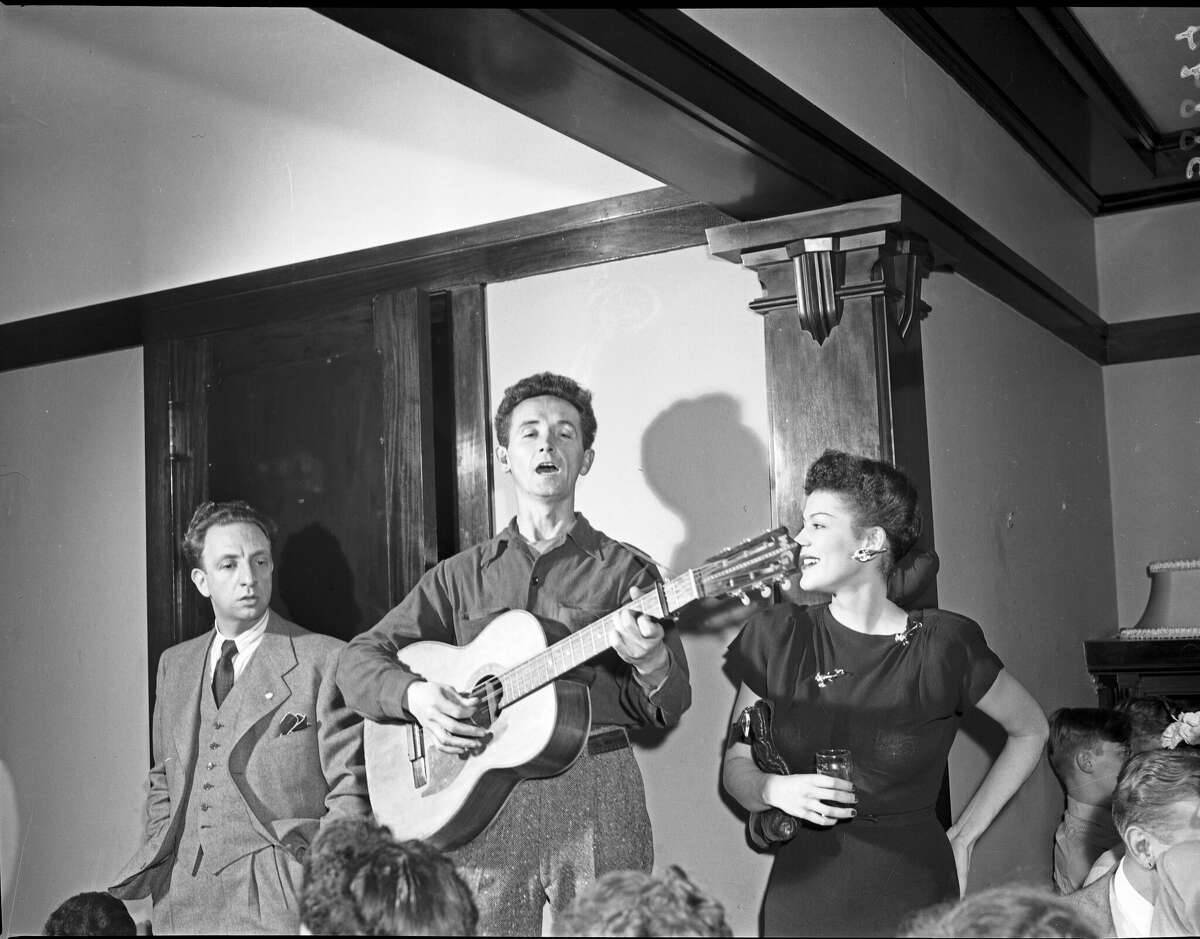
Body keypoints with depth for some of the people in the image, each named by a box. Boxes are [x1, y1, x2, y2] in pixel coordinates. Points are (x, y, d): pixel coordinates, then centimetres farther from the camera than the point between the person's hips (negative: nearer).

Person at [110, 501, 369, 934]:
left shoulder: (325, 660, -4)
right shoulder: (174, 664, 13)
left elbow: (350, 793, -5)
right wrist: (160, 864, 6)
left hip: (275, 900, -4)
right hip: (181, 899, 5)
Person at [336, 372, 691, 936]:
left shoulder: (624, 570, 5)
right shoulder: (461, 576, 10)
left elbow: (669, 709, 2)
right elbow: (357, 660, 8)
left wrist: (650, 663, -21)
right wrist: (414, 694, -12)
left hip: (594, 800, -1)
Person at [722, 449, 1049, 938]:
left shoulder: (944, 645, -10)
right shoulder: (778, 637, -3)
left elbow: (1031, 730, 6)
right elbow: (736, 767, 4)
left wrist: (963, 835, 3)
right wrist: (774, 790, -17)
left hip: (912, 897, -2)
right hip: (802, 896, 2)